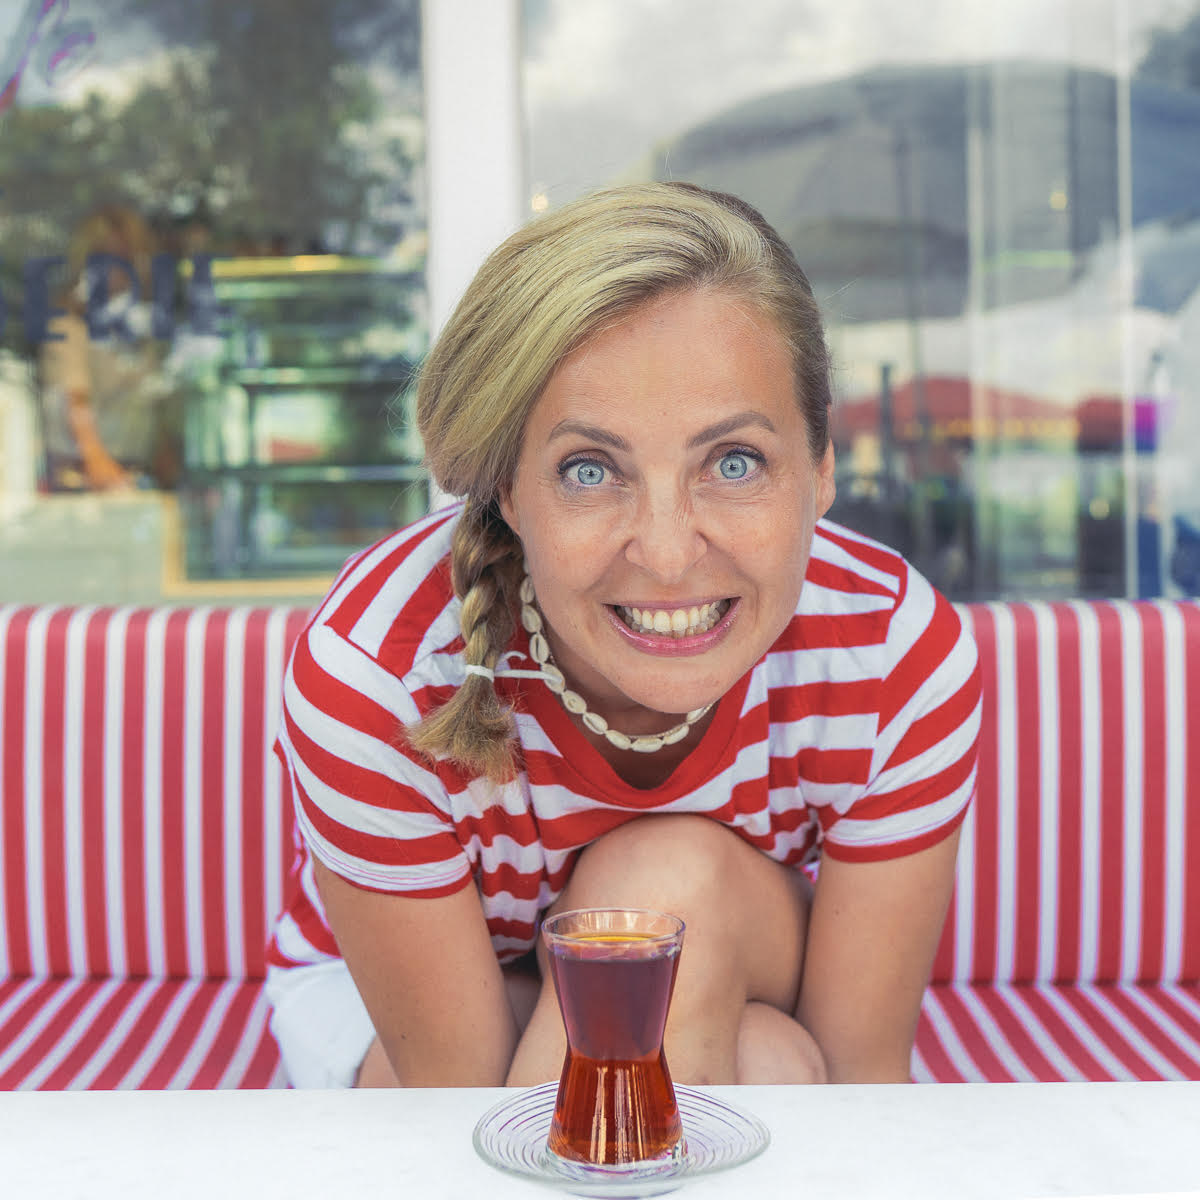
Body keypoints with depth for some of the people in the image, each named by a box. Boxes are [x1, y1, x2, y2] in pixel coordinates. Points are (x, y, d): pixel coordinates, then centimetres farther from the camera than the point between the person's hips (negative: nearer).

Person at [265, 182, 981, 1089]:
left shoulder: (901, 659, -27)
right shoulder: (370, 676, -33)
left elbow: (864, 1073, -20)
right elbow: (455, 1097, -25)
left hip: (740, 976, 3)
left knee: (677, 880, -32)